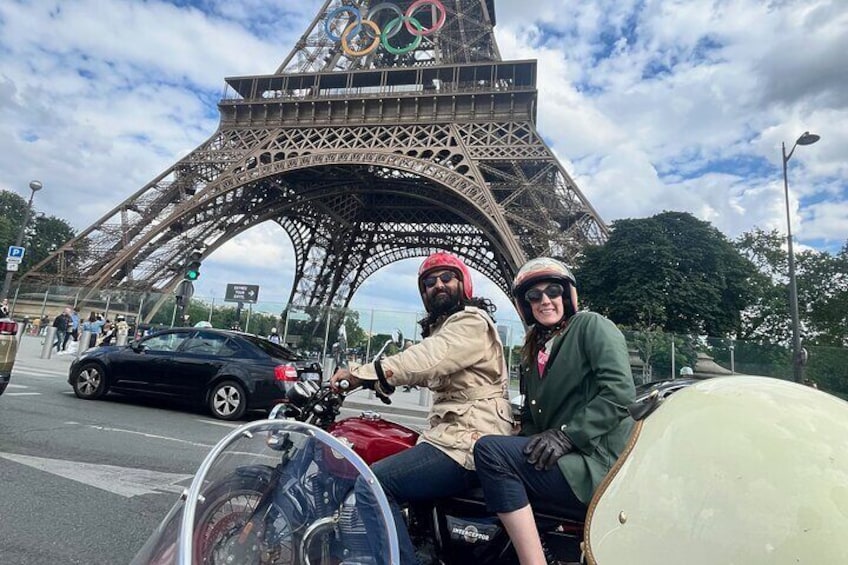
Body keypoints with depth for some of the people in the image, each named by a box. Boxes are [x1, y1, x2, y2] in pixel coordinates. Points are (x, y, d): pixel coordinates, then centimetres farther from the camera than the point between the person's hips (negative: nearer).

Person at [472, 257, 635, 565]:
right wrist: (525, 445, -1)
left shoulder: (592, 325, 1)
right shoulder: (533, 352, 21)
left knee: (488, 449, -24)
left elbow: (620, 391, -13)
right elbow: (531, 417, 20)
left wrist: (566, 435, -19)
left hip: (599, 461, -7)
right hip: (563, 461, 7)